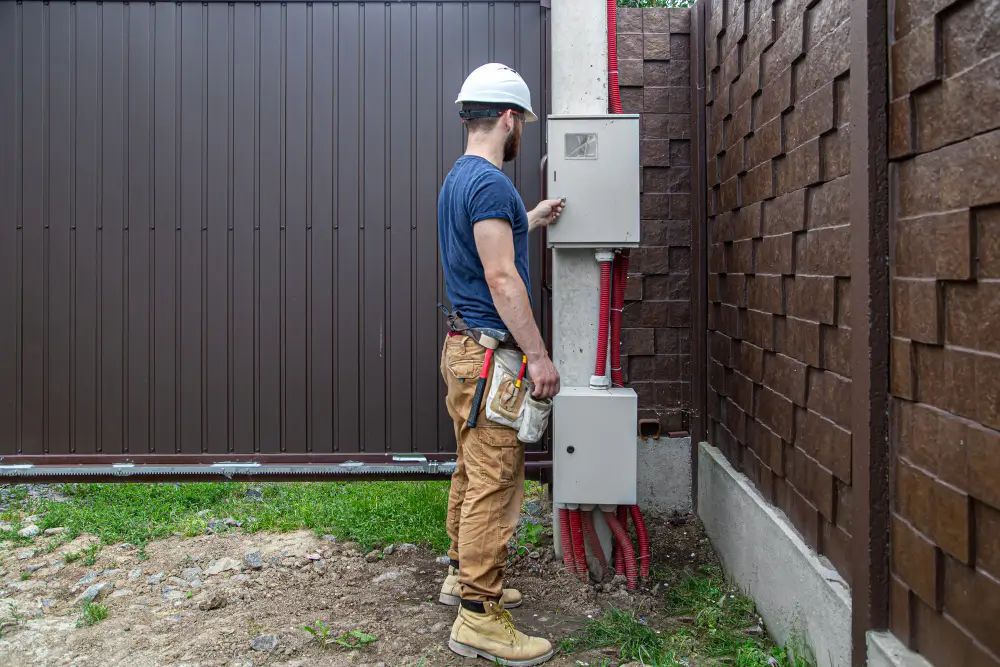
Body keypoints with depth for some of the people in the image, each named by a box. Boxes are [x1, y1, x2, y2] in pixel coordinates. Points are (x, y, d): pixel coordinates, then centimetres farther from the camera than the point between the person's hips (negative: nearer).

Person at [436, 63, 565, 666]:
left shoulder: (457, 180, 16)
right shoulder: (491, 183, -16)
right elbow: (502, 278, -22)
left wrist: (528, 222, 37)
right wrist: (539, 356, -20)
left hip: (464, 349, 11)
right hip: (492, 355, -10)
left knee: (474, 473, 19)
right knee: (496, 484, -6)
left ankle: (465, 575, 32)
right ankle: (479, 617, 1)